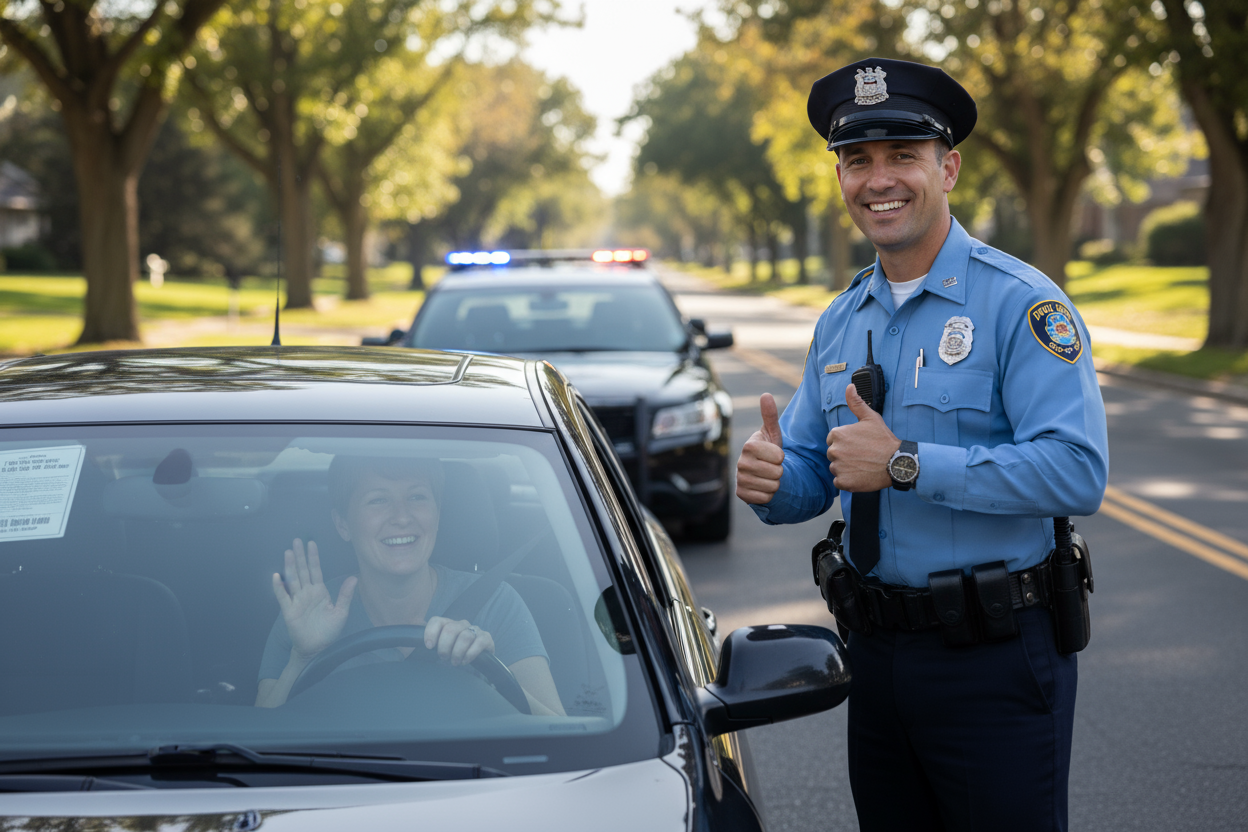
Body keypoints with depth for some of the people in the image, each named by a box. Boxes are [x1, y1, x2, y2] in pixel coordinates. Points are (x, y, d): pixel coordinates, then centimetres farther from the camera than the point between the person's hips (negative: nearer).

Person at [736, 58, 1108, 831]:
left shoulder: (1020, 303, -12)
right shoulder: (840, 322, 11)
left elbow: (1078, 472, -23)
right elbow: (813, 475, 15)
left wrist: (906, 465, -23)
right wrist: (772, 480, -10)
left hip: (997, 659, -6)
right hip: (877, 652, 6)